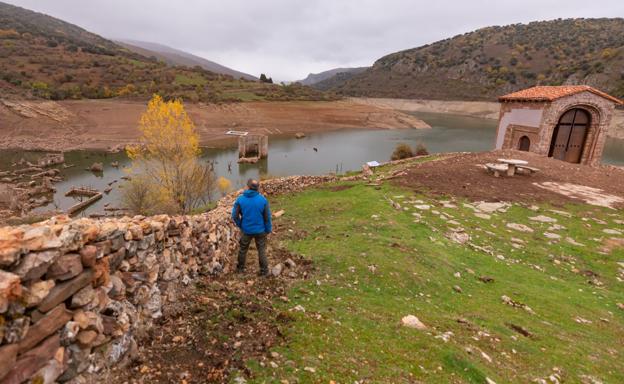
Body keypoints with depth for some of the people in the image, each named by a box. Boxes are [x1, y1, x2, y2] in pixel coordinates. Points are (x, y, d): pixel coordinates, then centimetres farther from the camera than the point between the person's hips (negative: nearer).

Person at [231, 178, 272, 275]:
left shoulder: (240, 199, -15)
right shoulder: (263, 200, -16)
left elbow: (235, 216, -10)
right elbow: (267, 217, -11)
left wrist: (240, 225, 7)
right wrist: (268, 229, 3)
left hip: (246, 230, 1)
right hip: (260, 230, -1)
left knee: (243, 249, 22)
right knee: (262, 250, 16)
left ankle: (240, 268, 39)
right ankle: (264, 270, 25)